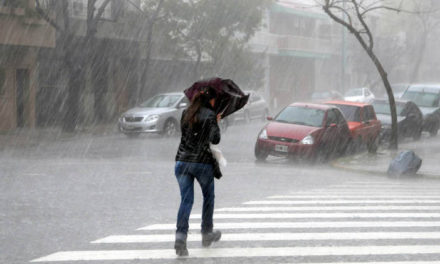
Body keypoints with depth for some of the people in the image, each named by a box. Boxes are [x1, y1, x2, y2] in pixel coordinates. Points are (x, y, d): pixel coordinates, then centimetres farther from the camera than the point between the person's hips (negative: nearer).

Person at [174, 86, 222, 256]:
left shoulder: (186, 113, 10)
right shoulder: (210, 115, -6)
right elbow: (215, 139, -11)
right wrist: (216, 124, 7)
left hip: (182, 161, 4)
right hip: (203, 162, -4)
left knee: (186, 200, 0)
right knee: (208, 197, 18)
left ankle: (180, 236, -17)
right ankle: (207, 234, 28)